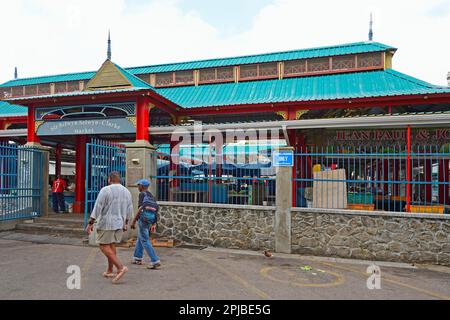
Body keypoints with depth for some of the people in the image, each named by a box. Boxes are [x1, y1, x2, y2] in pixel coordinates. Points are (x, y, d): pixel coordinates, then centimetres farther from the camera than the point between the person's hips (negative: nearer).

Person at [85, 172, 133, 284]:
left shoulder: (105, 190, -11)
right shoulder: (126, 191, 8)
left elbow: (97, 208, -14)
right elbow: (129, 209, 13)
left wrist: (91, 223, -10)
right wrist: (126, 223, 24)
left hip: (107, 224, -6)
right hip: (119, 223, 7)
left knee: (104, 247, -1)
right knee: (111, 245, 17)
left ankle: (121, 267, -12)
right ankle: (110, 271, 22)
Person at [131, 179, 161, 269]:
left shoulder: (142, 194, -7)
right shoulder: (152, 196, 17)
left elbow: (141, 209, -18)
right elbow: (156, 209, 15)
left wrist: (134, 221, -15)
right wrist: (154, 224, 18)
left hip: (144, 218, -9)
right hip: (151, 219, 9)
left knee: (145, 241, -5)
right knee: (140, 238, 23)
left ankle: (155, 261, -8)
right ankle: (138, 258, 30)